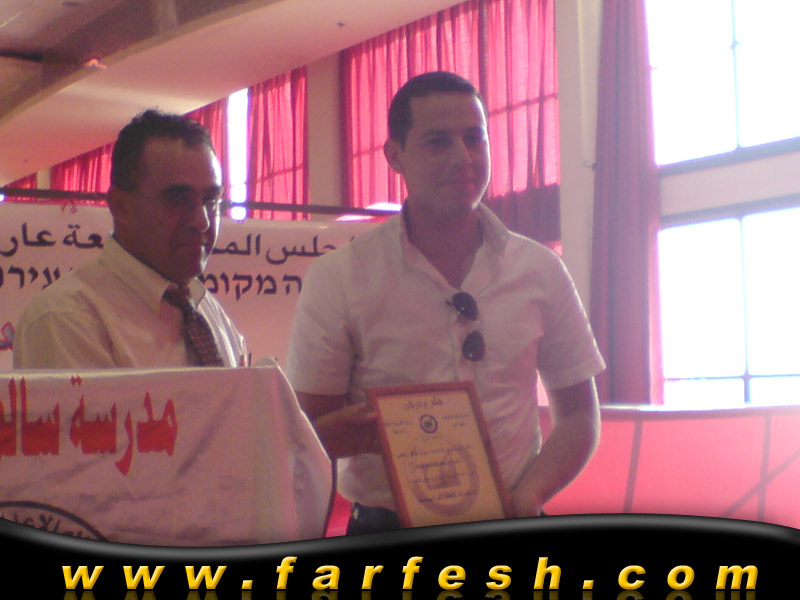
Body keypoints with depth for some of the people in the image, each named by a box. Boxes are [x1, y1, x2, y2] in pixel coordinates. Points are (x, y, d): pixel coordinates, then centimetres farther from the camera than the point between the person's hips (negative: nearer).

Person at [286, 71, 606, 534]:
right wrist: (345, 433, -19)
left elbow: (578, 415, 12)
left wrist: (524, 498, -5)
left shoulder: (539, 270, 7)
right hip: (386, 534, -1)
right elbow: (305, 433, 3)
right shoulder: (338, 279, 0)